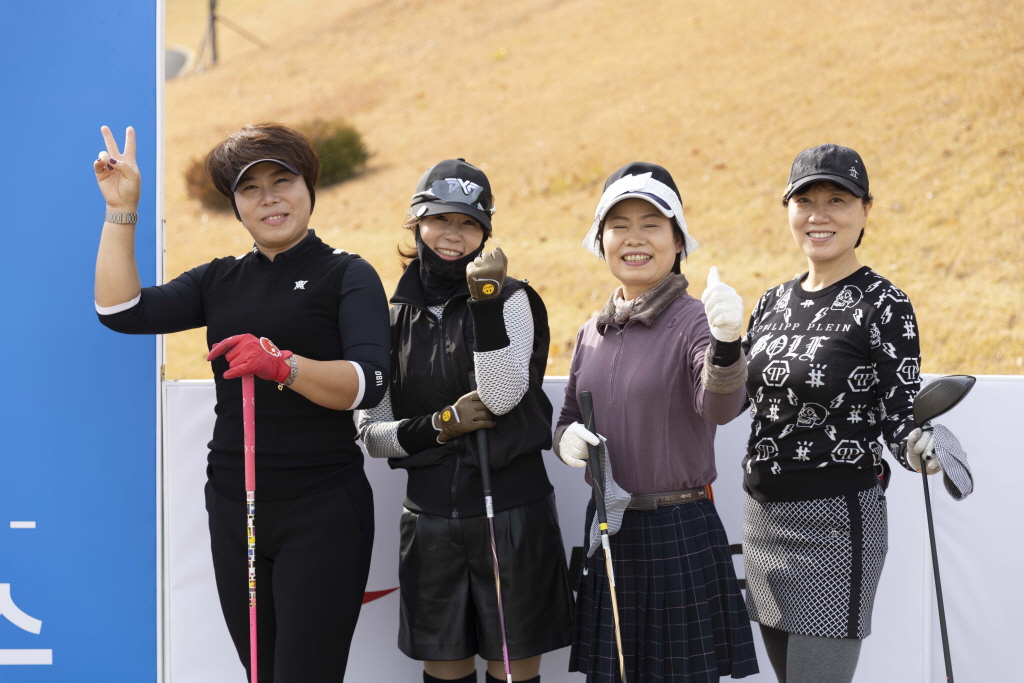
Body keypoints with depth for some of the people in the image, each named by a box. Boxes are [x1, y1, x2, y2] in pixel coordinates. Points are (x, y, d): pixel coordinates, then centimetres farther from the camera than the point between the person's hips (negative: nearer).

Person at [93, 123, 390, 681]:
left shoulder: (347, 275, -1)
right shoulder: (220, 280, 13)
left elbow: (369, 383, -16)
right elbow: (121, 311, 1)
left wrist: (282, 366, -31)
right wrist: (121, 211, -2)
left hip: (322, 510, -5)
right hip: (232, 508, 5)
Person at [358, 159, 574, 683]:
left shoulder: (511, 300, -1)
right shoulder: (395, 317, 7)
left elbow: (502, 396, -15)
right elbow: (370, 433, 6)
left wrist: (485, 301, -23)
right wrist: (440, 424, -11)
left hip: (510, 511, -3)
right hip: (429, 516, 3)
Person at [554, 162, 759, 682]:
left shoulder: (694, 321, -10)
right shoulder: (593, 332, 8)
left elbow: (720, 407, -28)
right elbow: (567, 421, 17)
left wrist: (726, 345, -48)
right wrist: (567, 440, -7)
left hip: (680, 535, -5)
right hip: (607, 528, 5)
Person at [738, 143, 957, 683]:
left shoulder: (884, 306, -9)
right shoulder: (773, 302, 10)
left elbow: (899, 421, -12)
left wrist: (919, 451, -33)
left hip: (834, 524, -7)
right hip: (761, 517, 7)